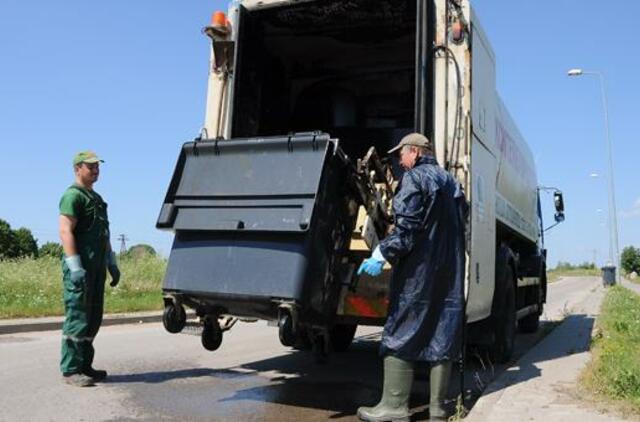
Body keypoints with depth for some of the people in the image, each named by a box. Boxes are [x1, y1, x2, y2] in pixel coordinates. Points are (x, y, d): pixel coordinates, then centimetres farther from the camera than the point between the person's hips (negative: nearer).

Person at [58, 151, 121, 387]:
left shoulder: (96, 198, 21)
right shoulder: (73, 195, -8)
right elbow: (66, 232, -17)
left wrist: (112, 264, 20)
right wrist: (76, 268, -23)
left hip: (97, 267, 9)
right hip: (80, 268, -9)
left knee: (93, 319, 11)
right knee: (77, 319, -6)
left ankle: (85, 366, 19)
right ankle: (71, 370, 0)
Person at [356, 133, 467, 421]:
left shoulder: (414, 177, -6)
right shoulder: (452, 183, 19)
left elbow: (407, 225, -19)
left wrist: (382, 253, -21)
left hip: (417, 271, -7)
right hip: (450, 272, 8)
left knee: (400, 334, -1)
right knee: (443, 336, 8)